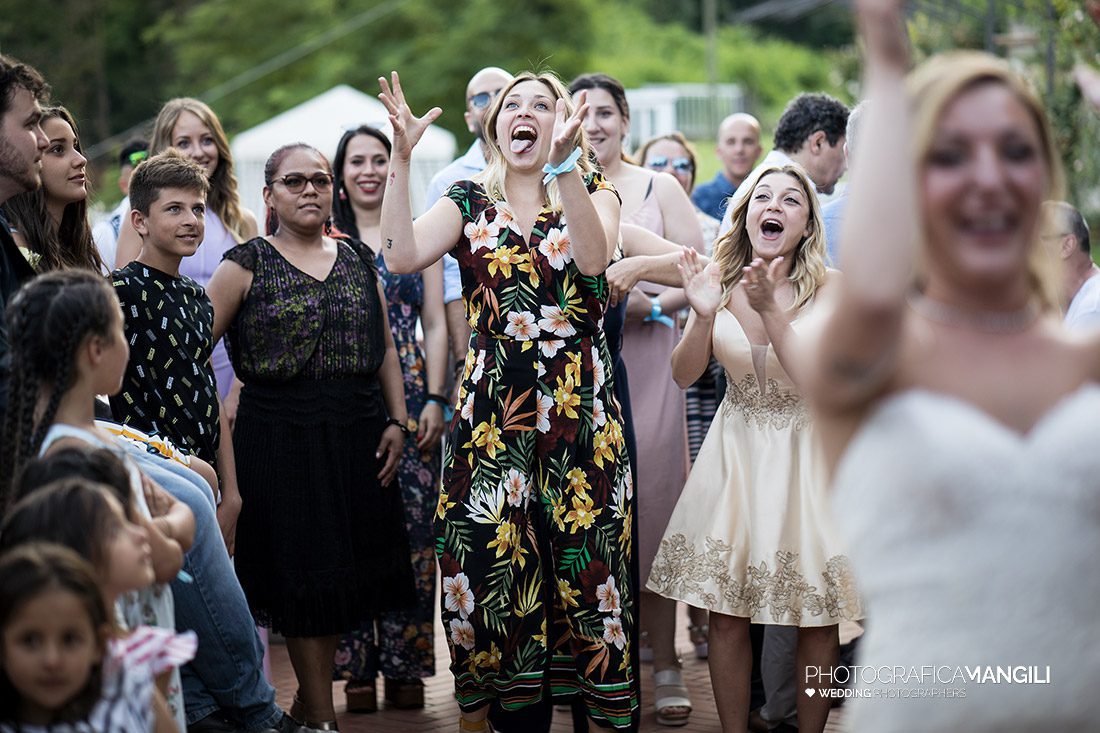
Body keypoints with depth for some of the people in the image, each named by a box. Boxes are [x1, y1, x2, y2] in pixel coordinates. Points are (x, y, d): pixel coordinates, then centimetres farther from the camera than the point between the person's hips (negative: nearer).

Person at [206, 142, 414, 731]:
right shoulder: (247, 264, -1)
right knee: (303, 572, -1)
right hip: (280, 435, -4)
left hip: (357, 435, 4)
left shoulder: (357, 259, 11)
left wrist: (396, 421, 5)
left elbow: (386, 348, 13)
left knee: (346, 570, 8)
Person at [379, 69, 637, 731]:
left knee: (584, 557, -3)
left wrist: (563, 162, -24)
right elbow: (403, 255, -7)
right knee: (493, 559, 1)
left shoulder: (594, 192, 7)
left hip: (579, 403, -1)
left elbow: (593, 257, -16)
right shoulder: (469, 203, 11)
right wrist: (402, 157, -11)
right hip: (492, 404, 2)